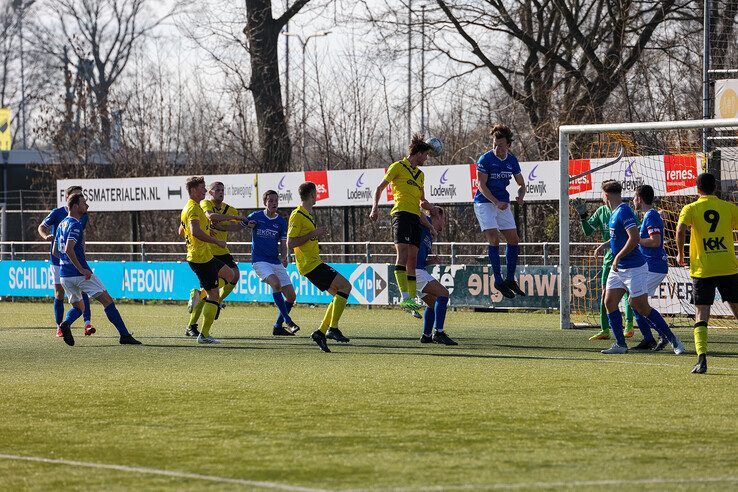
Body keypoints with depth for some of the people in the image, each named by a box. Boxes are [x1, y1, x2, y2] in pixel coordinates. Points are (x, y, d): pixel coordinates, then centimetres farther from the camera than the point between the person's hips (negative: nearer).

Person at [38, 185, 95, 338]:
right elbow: (41, 227, 1)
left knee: (82, 289, -13)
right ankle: (59, 327, 14)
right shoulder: (57, 213, -5)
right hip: (58, 260, -2)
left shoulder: (83, 216, 4)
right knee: (59, 294, 3)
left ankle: (87, 323, -18)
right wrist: (46, 236, -18)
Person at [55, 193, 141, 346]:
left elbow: (56, 251, 22)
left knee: (78, 306, 22)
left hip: (64, 275, 8)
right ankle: (124, 335, -7)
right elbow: (68, 249, -26)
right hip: (80, 274, -8)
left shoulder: (62, 224, 15)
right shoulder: (75, 225, -13)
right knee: (107, 300, -3)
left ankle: (65, 323, -10)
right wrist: (81, 269, -22)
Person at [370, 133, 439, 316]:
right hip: (401, 213, -8)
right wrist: (375, 207, -11)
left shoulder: (420, 174, 25)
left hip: (415, 218, 8)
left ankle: (411, 299, 6)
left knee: (413, 259, 4)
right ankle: (405, 298, -28)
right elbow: (380, 188, 2)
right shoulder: (398, 167, 3)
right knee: (403, 254, -18)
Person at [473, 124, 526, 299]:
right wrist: (497, 202, -24)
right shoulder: (485, 159, -12)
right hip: (484, 203, -6)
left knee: (514, 239, 3)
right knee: (494, 239, -17)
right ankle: (498, 280, -13)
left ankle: (510, 279, 14)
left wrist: (520, 196, -10)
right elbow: (482, 186, -15)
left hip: (502, 204, 6)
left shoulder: (512, 161, 4)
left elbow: (521, 184, 12)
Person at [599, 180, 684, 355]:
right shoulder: (615, 213, 12)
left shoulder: (624, 211, -18)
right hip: (618, 268, 10)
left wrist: (618, 257, -22)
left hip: (634, 267, -10)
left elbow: (634, 238, -26)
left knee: (642, 308, -7)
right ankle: (620, 345, 8)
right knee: (609, 302, 2)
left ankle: (673, 340, 4)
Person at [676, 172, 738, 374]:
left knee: (701, 315, 0)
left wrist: (680, 254, -3)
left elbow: (681, 230, -16)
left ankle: (702, 358, -17)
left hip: (702, 270, -1)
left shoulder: (690, 209, 0)